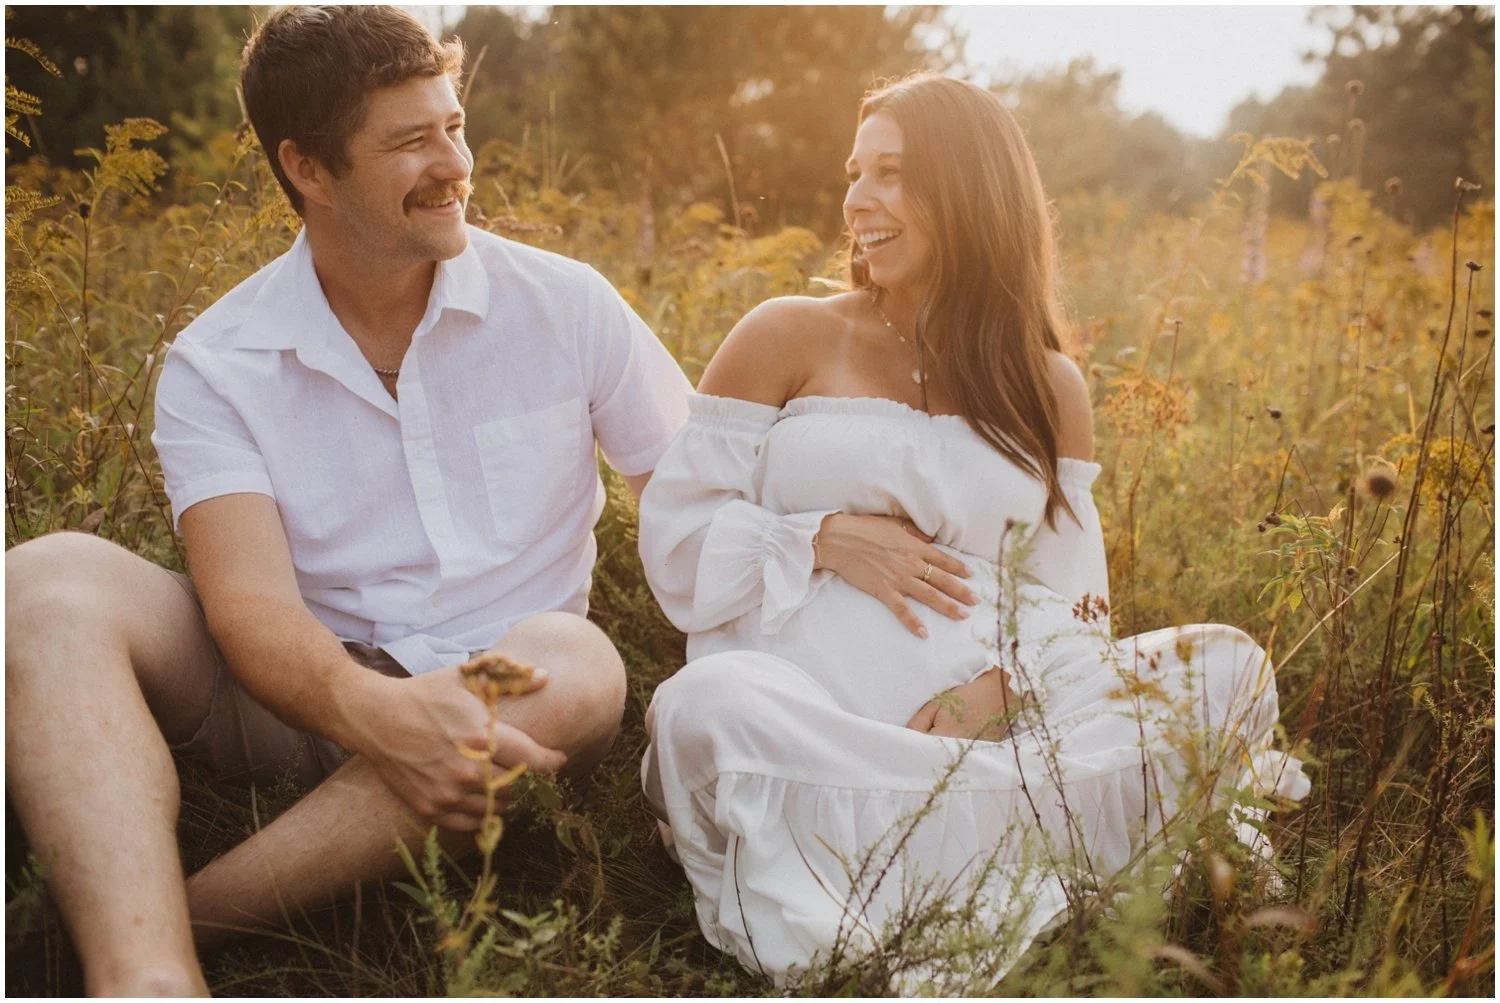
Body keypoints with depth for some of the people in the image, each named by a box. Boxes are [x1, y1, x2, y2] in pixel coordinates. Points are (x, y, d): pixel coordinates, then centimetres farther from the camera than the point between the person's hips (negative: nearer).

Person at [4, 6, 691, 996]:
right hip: (302, 696, 1)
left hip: (496, 705, 0)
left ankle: (151, 921, -29)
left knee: (577, 665, -35)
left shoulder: (566, 304, -2)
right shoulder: (215, 366, -4)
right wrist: (373, 710, -39)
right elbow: (251, 606, -18)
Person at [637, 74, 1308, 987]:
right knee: (709, 708, -37)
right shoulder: (786, 339, 7)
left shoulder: (1047, 388, 13)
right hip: (804, 698, -2)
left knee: (1230, 667, -17)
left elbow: (1070, 603, 8)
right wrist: (827, 538, -12)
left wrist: (1001, 681, -13)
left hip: (981, 710, 3)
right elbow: (676, 535, 5)